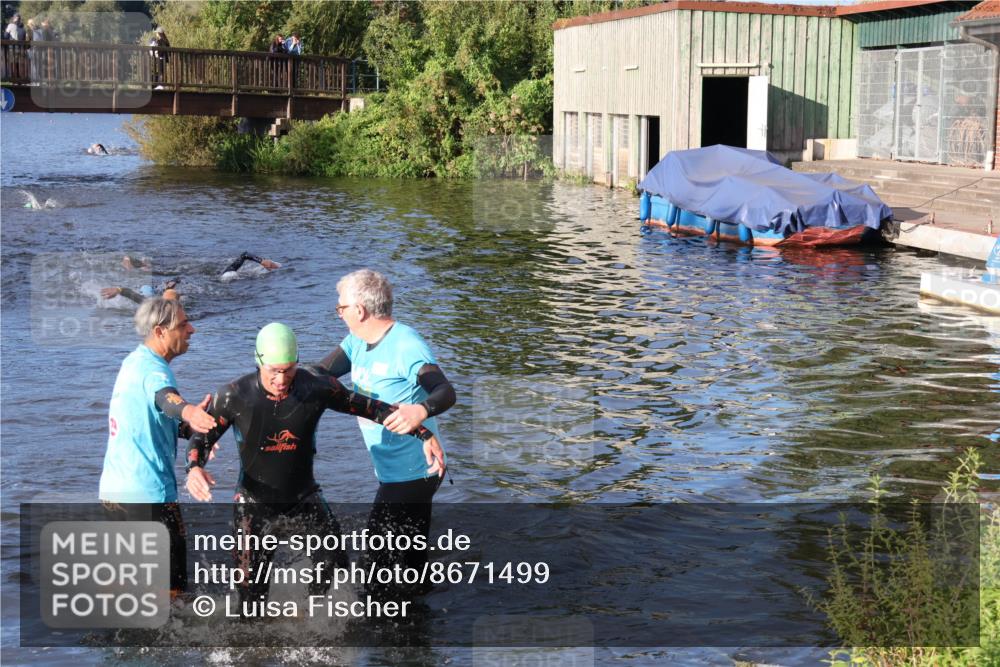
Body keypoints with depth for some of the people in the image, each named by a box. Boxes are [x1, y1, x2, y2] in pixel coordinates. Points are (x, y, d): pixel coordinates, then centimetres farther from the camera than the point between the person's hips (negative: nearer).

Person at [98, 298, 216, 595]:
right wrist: (188, 411, -63)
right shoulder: (153, 369, -18)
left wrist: (189, 424, 3)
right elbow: (165, 396, -41)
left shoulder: (134, 361, 12)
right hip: (147, 493, -10)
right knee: (171, 581, -2)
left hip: (114, 488, 10)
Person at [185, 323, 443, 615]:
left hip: (303, 496, 1)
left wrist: (424, 434, -13)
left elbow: (371, 408, -9)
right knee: (252, 587, 4)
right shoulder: (234, 396, -18)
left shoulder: (316, 389, -17)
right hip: (255, 501, -1)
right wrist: (194, 468, -28)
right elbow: (203, 436, -6)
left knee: (336, 565, -5)